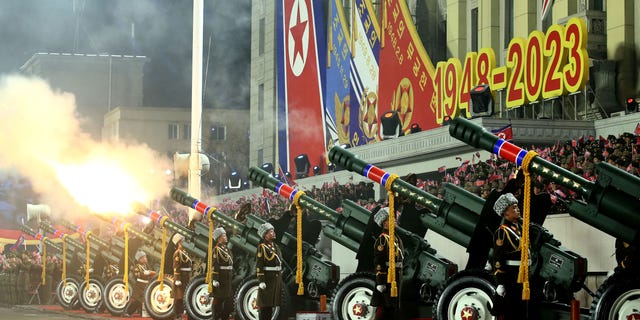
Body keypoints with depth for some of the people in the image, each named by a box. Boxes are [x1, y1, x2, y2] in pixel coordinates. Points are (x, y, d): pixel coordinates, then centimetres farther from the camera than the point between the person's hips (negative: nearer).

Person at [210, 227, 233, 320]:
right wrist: (215, 279, -22)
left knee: (229, 301, 9)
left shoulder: (226, 249, 16)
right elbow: (214, 266, -17)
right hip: (220, 280, -9)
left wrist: (232, 277, 20)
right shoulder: (217, 250, -11)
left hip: (228, 280, 9)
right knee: (218, 300, -3)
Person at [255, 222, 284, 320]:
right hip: (267, 279, -8)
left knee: (271, 304, 11)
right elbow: (259, 265, -14)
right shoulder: (262, 247, -9)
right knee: (265, 305, -6)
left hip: (277, 278, 8)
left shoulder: (275, 247, 17)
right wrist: (261, 281, -20)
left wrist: (281, 280, 19)